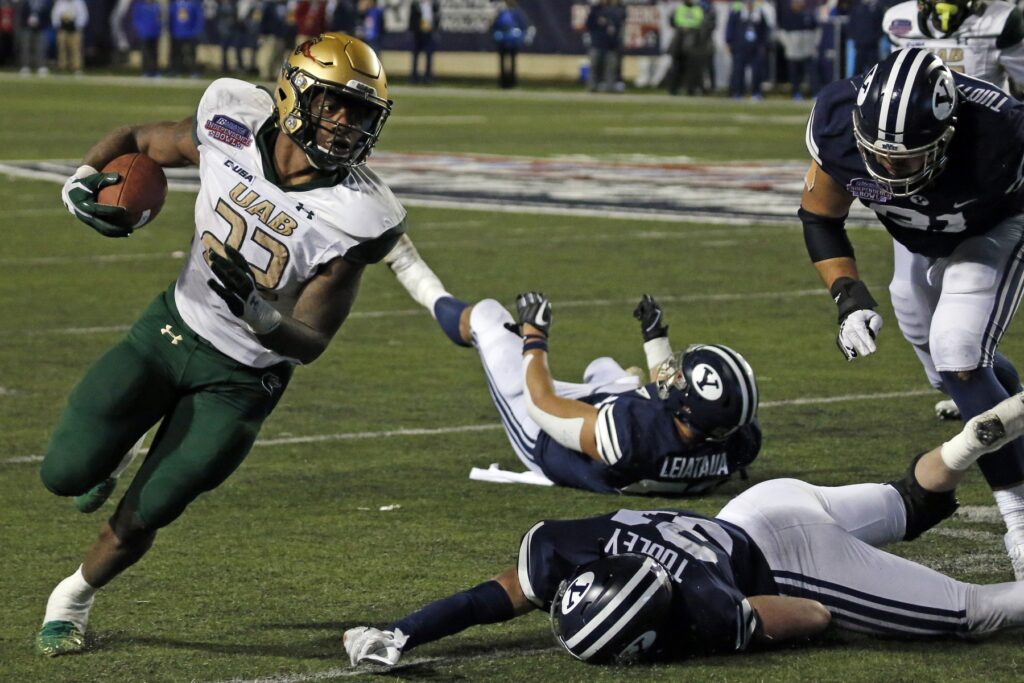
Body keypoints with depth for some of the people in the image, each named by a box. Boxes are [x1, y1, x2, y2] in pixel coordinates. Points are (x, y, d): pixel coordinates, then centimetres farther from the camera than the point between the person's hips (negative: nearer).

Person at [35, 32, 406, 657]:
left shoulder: (353, 217, -24)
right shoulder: (234, 124, -16)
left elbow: (311, 344, -18)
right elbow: (136, 142, 3)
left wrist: (256, 313, -38)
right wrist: (83, 180, -17)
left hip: (242, 377, -2)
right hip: (172, 325, 2)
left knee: (139, 520, 0)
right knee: (66, 475, -6)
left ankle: (76, 596, 31)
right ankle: (98, 462, 31)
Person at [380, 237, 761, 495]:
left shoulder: (629, 434, -50)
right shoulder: (739, 444, -33)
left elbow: (542, 402, -29)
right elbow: (672, 400, -7)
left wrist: (532, 334, -14)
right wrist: (656, 339, 6)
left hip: (543, 440, -5)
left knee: (487, 316, 12)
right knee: (603, 368, 38)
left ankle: (428, 291, 46)